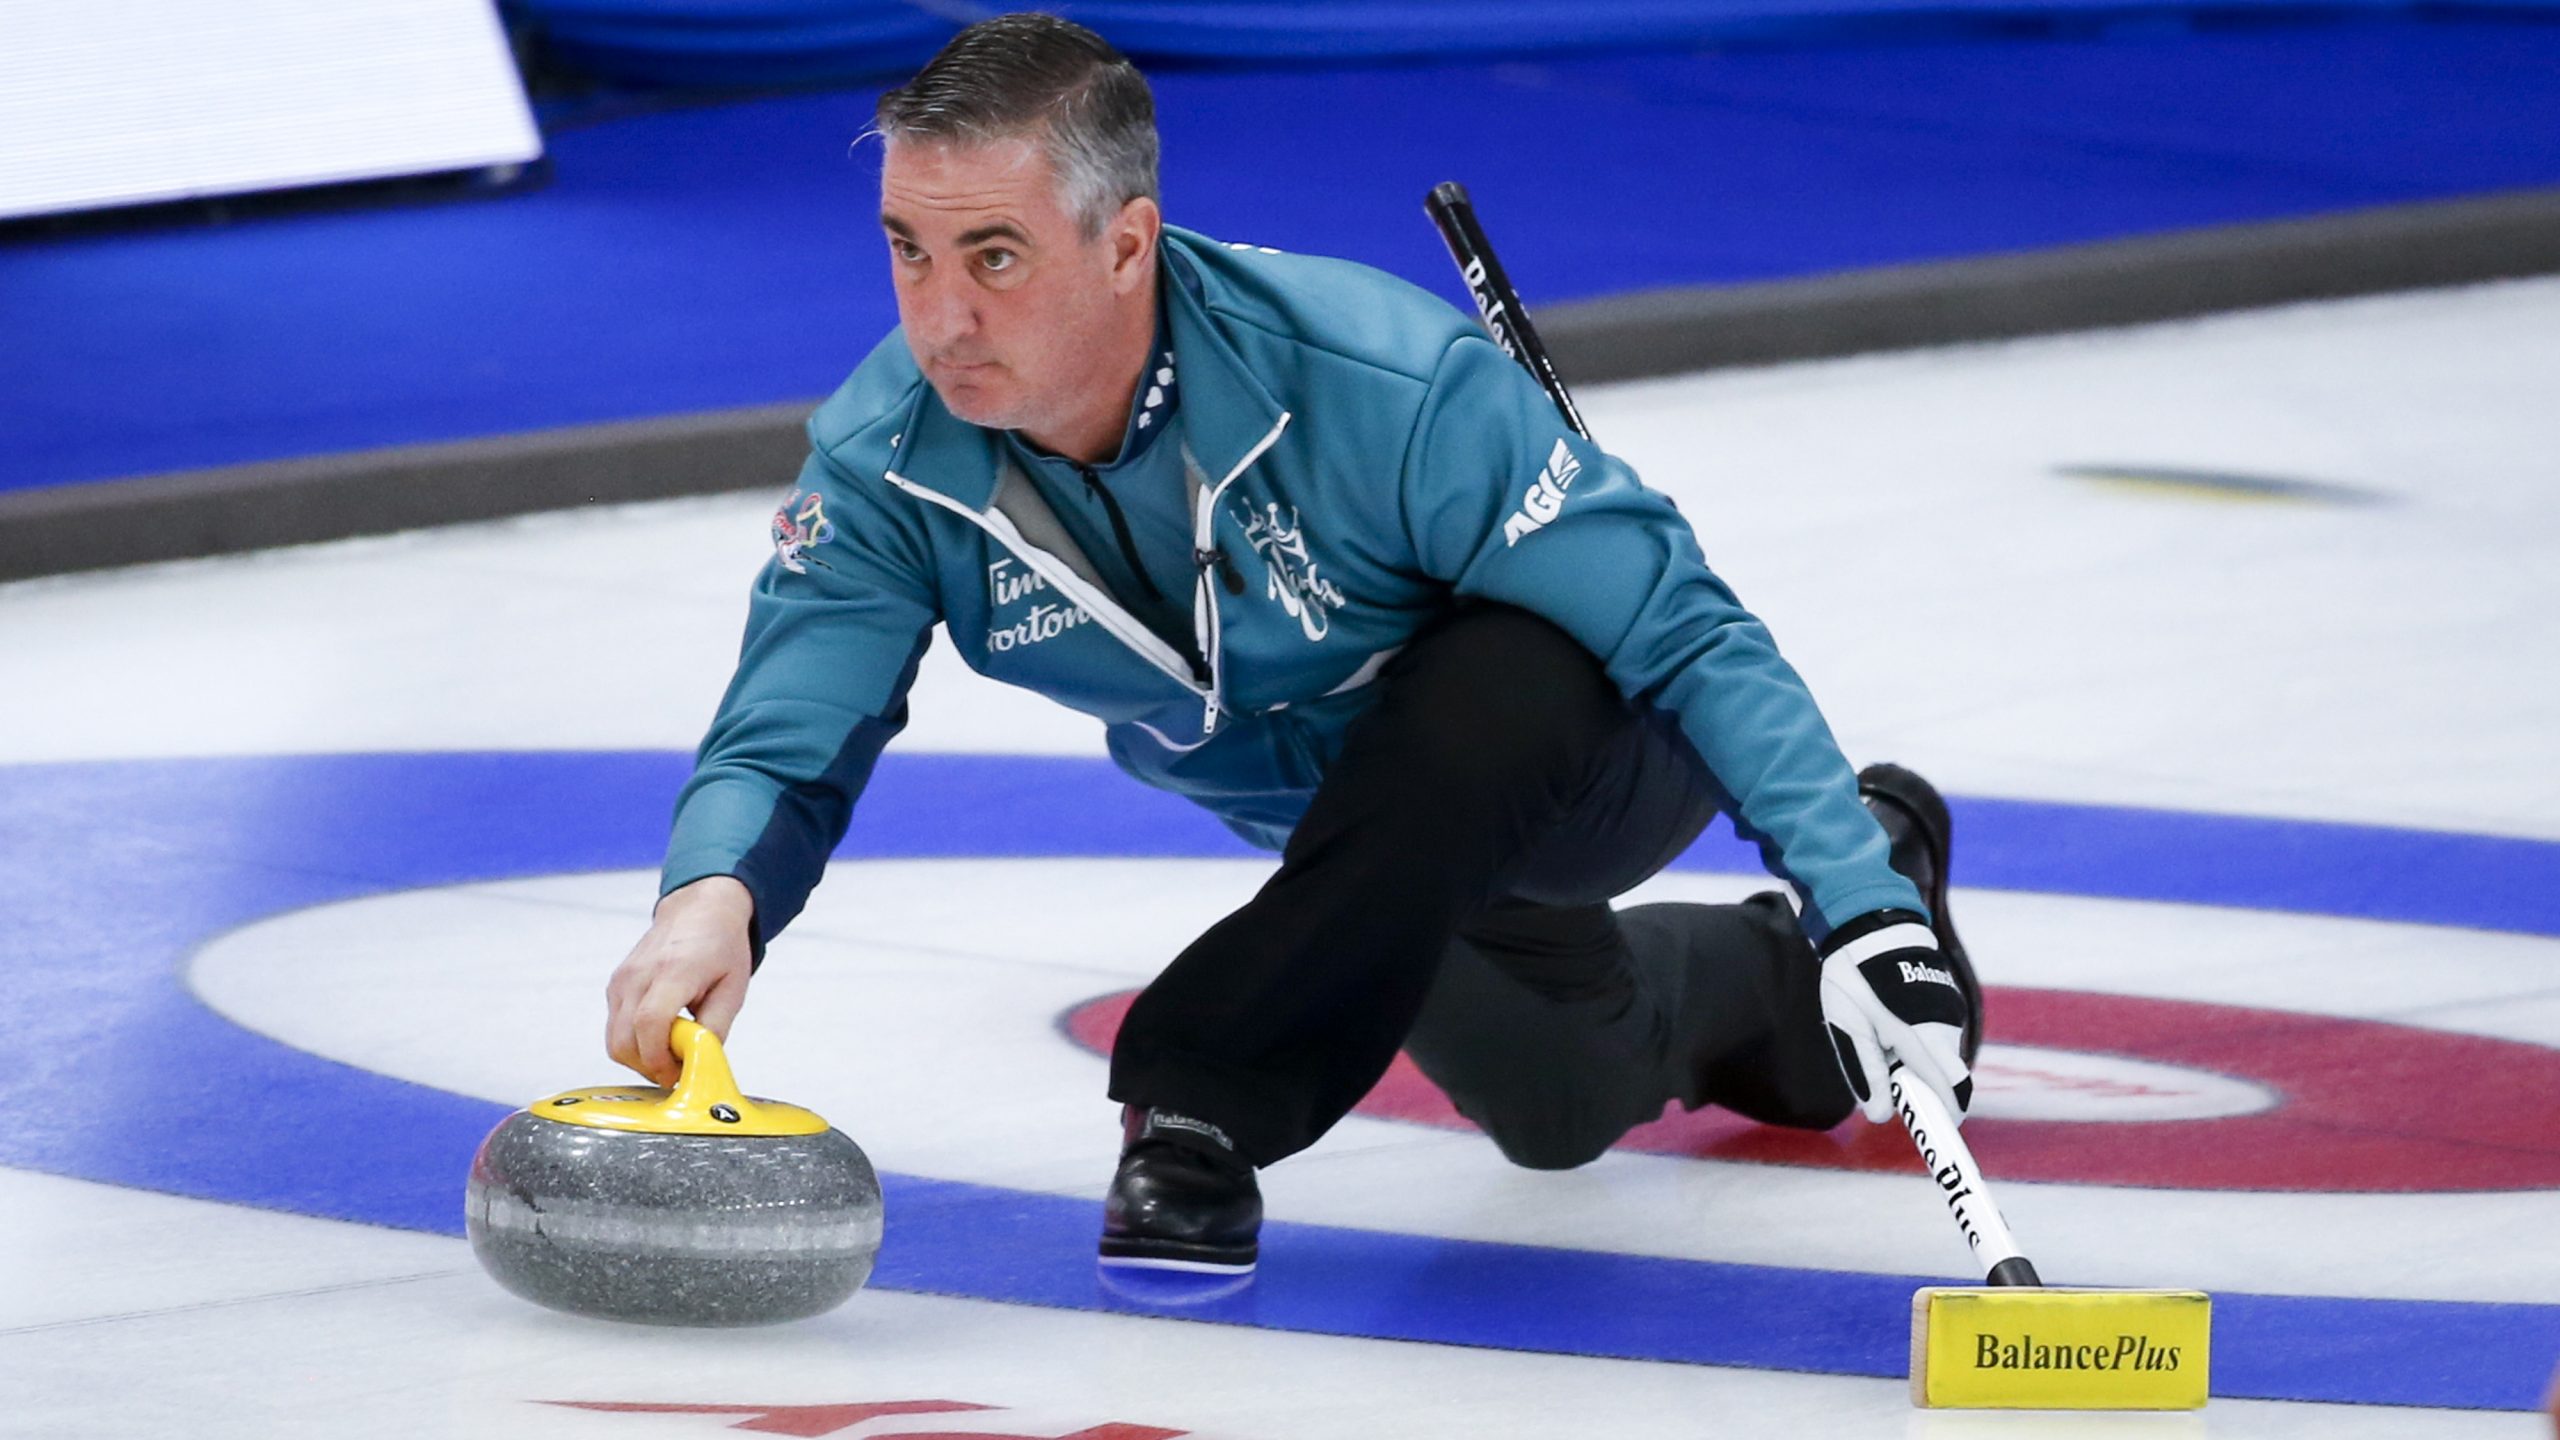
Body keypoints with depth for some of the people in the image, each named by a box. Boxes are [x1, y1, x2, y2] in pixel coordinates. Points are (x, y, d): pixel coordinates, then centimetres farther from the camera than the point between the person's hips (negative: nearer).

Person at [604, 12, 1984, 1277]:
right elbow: (783, 741, -25)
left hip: (1596, 745, -6)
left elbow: (1690, 636, -34)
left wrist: (1863, 906, -43)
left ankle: (1206, 1100, -22)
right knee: (1568, 1103, 23)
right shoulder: (888, 457, -25)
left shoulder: (1380, 381, -40)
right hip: (1366, 836, 6)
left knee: (1470, 712, -39)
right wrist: (713, 897, -50)